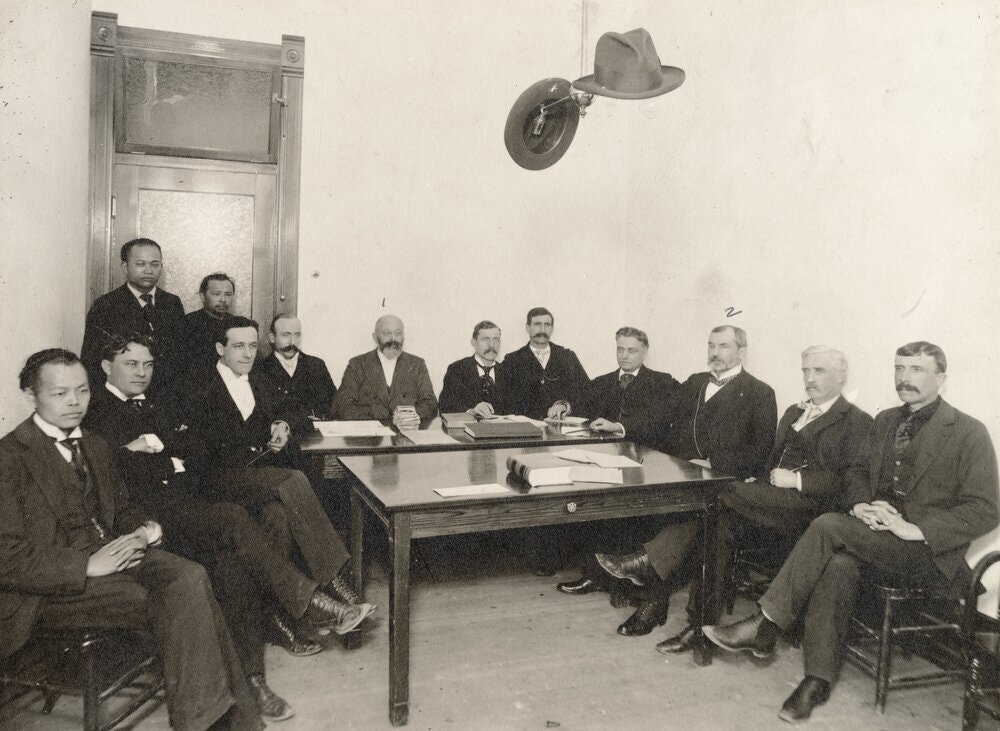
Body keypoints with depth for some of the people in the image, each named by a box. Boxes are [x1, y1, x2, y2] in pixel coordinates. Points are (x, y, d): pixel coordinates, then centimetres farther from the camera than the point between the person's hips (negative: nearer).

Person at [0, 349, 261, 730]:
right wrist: (87, 565, -22)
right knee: (170, 604, -27)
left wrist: (144, 527, 3)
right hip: (52, 588, -6)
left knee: (190, 577, -23)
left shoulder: (94, 446, 18)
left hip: (111, 553, 6)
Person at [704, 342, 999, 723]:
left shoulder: (969, 433, -4)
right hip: (876, 541, 5)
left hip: (932, 554, -5)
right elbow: (859, 476, 21)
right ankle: (818, 681, -24)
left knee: (828, 525, -28)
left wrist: (916, 529, -21)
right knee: (838, 565, -30)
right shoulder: (885, 421, 15)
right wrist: (861, 505, -3)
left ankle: (764, 626, -21)